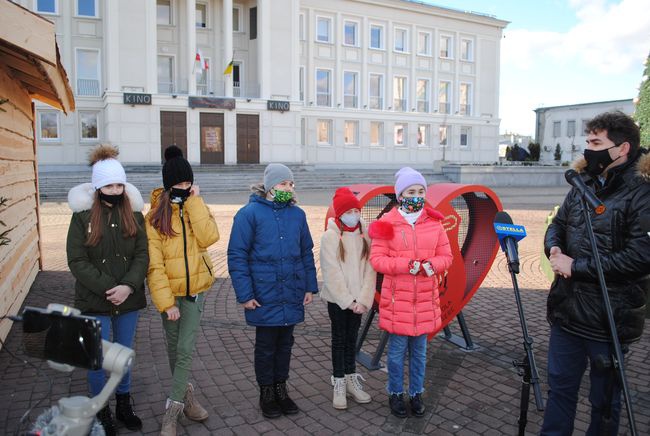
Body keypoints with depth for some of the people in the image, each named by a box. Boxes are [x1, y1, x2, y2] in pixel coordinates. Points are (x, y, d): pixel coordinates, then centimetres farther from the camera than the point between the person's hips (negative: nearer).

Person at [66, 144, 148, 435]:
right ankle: (102, 412, 28)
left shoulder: (134, 214, 0)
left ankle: (124, 405, 35)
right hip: (94, 302, -2)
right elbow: (77, 261, -11)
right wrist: (109, 288, -18)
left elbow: (142, 255, -4)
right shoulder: (82, 215, -7)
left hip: (129, 301, 2)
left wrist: (128, 286, -19)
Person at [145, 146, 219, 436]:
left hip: (195, 291, 1)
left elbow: (209, 237, -18)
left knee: (185, 350, -4)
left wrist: (195, 202, -17)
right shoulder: (155, 216, -8)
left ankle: (172, 410, 7)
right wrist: (166, 302, -17)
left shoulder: (195, 208, 1)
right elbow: (154, 264, -12)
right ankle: (186, 395, 34)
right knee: (174, 348, 13)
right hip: (170, 292, -1)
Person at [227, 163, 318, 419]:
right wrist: (245, 294, -13)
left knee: (285, 343, 15)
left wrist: (310, 287, 7)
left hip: (292, 295, 4)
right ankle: (266, 393, 28)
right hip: (264, 296, -4)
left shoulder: (297, 214, 6)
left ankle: (281, 389, 33)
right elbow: (237, 256, -9)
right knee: (266, 345, 9)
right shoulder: (250, 213, -8)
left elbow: (306, 252, 12)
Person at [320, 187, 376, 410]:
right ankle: (339, 384, 19)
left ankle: (351, 379, 27)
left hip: (358, 299, 3)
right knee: (339, 339, 8)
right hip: (337, 298, -3)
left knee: (352, 338, 14)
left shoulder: (365, 234, -1)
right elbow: (331, 273, -13)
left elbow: (370, 269, -4)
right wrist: (347, 300, -14)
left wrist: (363, 299, -11)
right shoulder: (330, 236, -11)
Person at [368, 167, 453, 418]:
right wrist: (407, 265, -20)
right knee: (397, 350, 7)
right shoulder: (387, 223, -6)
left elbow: (446, 257, 7)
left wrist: (431, 265, -15)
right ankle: (395, 394, 27)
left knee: (419, 351, 14)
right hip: (397, 299, -3)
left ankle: (416, 394, 32)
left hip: (425, 300, 3)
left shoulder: (434, 222, 3)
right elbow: (376, 259, -9)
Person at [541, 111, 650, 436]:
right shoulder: (582, 185, 7)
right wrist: (554, 248, -5)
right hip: (566, 309, 6)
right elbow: (557, 224, 18)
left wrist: (575, 267, -19)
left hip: (609, 319, -6)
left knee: (605, 397, 14)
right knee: (559, 385, 19)